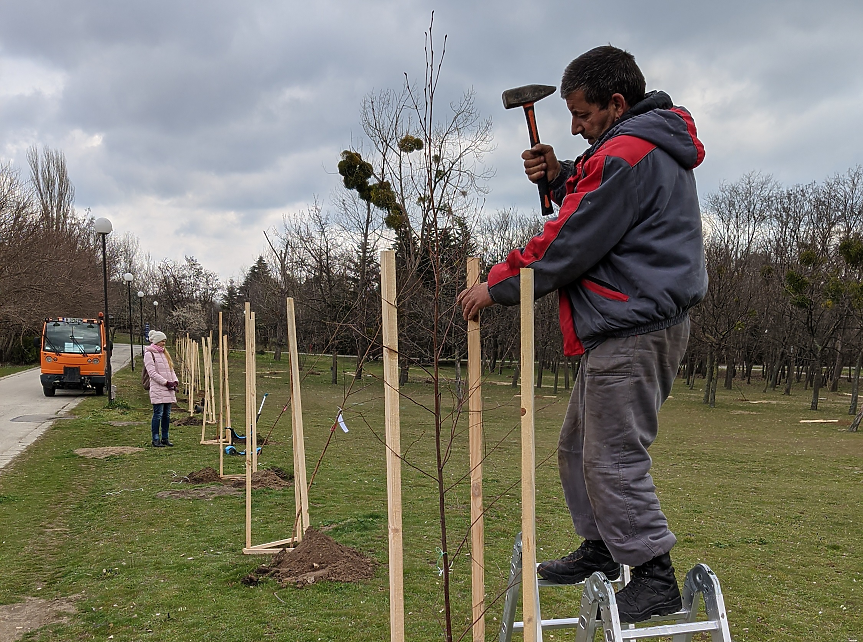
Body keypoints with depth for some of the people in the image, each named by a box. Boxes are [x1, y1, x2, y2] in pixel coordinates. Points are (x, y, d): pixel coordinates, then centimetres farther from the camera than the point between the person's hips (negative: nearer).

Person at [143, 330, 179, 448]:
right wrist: (166, 382, -15)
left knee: (167, 415, 9)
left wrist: (175, 381, 3)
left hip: (169, 390, 7)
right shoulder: (149, 354, -5)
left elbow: (171, 369, 20)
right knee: (158, 414, -7)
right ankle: (155, 439, 0)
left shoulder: (164, 353, 20)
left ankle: (165, 438, 15)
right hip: (157, 390, -7)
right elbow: (152, 372, -13)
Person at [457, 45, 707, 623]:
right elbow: (603, 210, 25)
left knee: (613, 457, -7)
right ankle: (602, 549, 27)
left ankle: (654, 576, 3)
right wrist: (562, 178, 8)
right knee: (580, 445, 17)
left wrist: (497, 286, -9)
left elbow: (570, 245, -17)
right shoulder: (655, 150, 19)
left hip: (634, 330, -11)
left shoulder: (627, 153, -15)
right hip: (627, 328, 11)